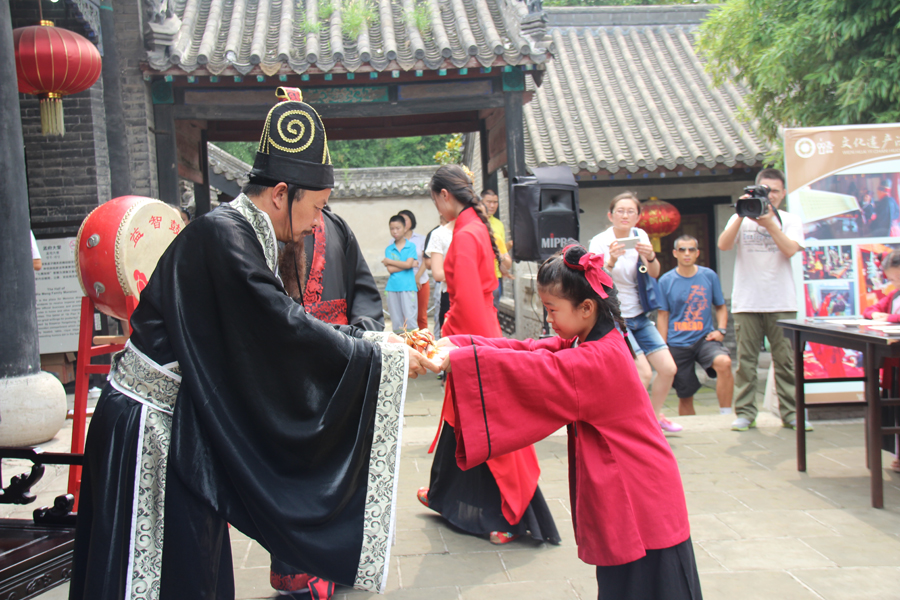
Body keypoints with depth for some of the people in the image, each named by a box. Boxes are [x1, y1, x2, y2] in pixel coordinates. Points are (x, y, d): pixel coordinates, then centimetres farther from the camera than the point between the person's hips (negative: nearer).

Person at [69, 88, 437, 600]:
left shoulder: (240, 235, 10)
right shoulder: (221, 236, -20)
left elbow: (276, 326, 12)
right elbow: (285, 329, -23)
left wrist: (377, 340, 5)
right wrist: (386, 358, -15)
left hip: (182, 431, 9)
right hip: (147, 432, -9)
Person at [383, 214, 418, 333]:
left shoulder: (411, 246, 4)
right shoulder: (389, 249, 9)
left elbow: (408, 264, -10)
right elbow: (390, 269, -4)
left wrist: (389, 261, -1)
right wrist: (411, 264, -5)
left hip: (408, 287, -2)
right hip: (393, 288, 3)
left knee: (410, 318, -6)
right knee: (396, 320, 6)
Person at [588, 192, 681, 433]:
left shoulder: (640, 235, 3)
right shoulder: (600, 241, -12)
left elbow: (654, 274, -2)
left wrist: (650, 257, -23)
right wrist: (611, 261, -42)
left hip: (639, 316, 6)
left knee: (668, 369, 1)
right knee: (643, 373, -16)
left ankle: (654, 415, 25)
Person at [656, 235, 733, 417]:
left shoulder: (709, 276, 4)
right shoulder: (666, 281, 1)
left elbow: (721, 306, 13)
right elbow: (662, 315, 4)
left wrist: (721, 330, -4)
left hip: (705, 338, 0)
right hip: (677, 344, 0)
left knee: (724, 362, -31)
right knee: (685, 396, 5)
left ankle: (726, 416, -20)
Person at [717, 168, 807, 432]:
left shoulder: (790, 220, 10)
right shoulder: (741, 218, 10)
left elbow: (790, 250, -8)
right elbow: (723, 245, -7)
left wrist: (769, 223, -14)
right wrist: (742, 215, -14)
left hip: (782, 303, 0)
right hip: (746, 302, 0)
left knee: (786, 360, 0)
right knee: (745, 360, 0)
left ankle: (791, 413, 7)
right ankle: (745, 413, 6)